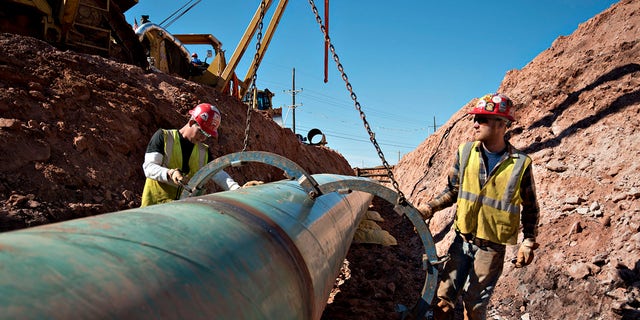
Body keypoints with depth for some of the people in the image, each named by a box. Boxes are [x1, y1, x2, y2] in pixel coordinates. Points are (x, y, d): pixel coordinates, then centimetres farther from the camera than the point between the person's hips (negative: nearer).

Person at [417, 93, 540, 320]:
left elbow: (530, 208, 3)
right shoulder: (465, 152, -3)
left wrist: (528, 242, -5)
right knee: (443, 298, 5)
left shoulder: (520, 164, -9)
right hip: (462, 240, 3)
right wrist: (430, 208, -10)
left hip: (492, 248, -2)